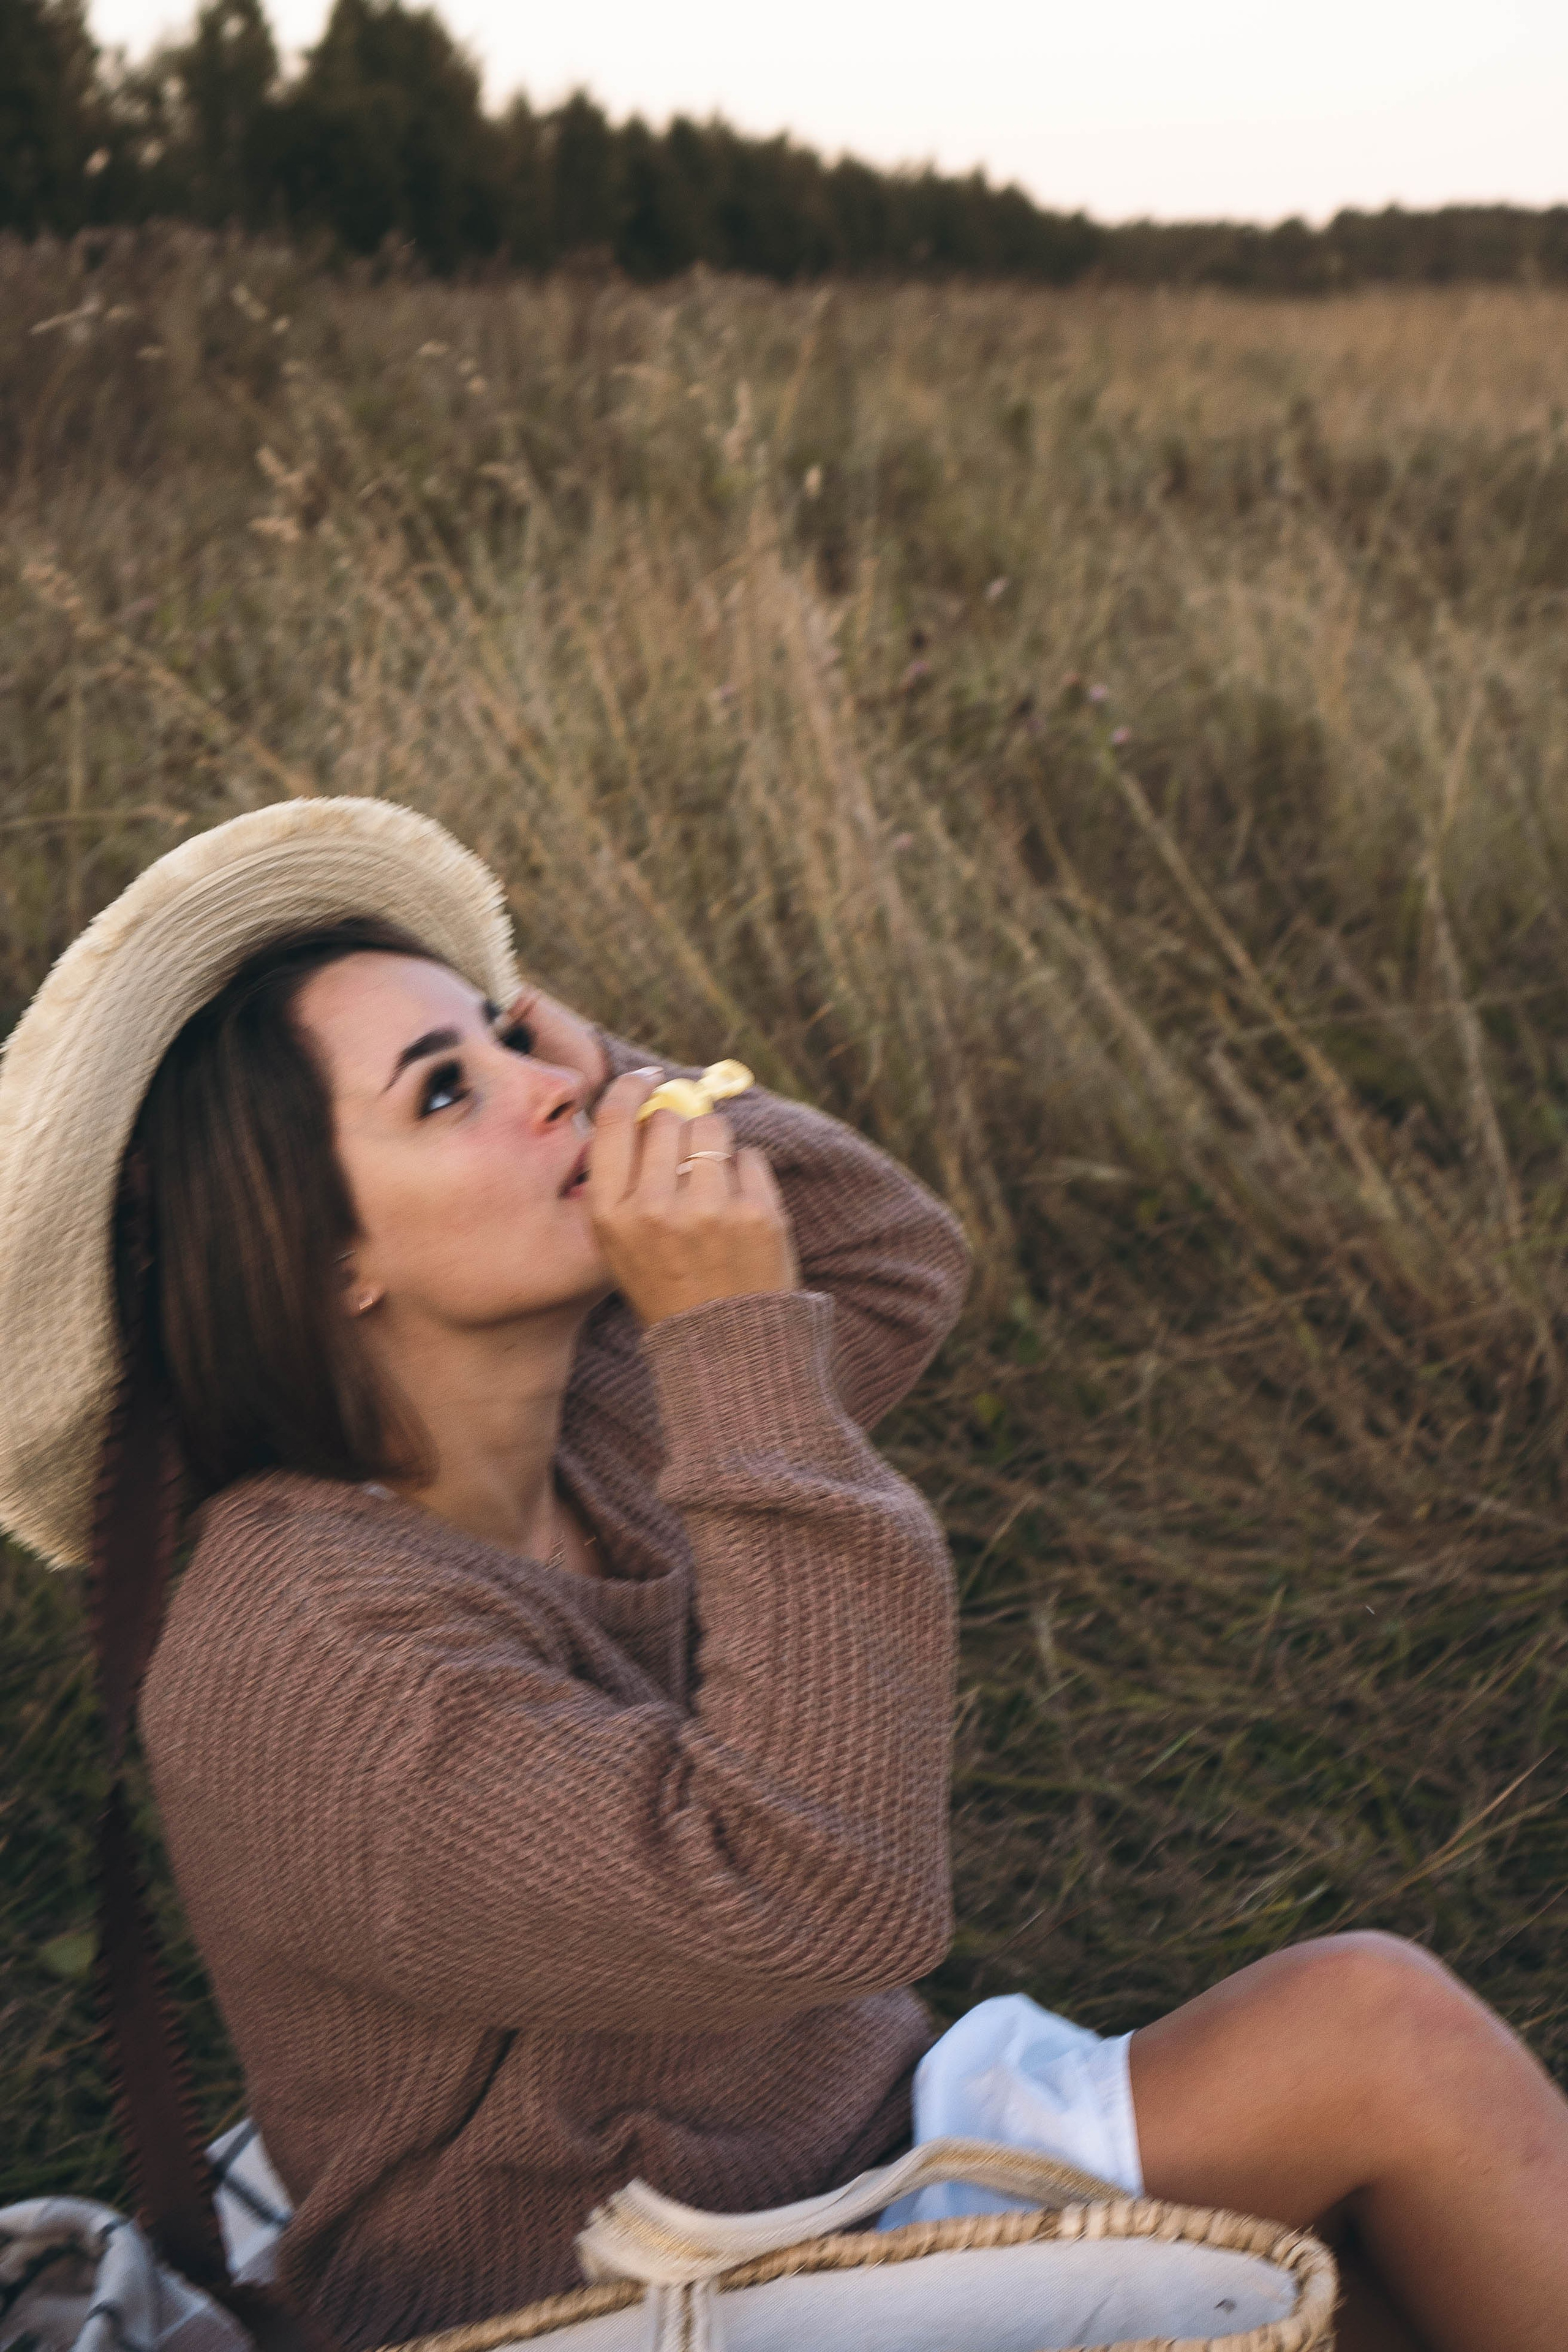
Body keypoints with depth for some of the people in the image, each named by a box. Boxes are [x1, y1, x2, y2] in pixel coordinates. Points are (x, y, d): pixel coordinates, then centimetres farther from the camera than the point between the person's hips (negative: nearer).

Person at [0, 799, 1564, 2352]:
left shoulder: (582, 1429, 0)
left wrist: (613, 1091, -4)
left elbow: (895, 1263, 13)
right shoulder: (304, 1667, -26)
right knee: (1374, 2035, -14)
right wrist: (734, 1339, -31)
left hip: (855, 2157, 8)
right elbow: (816, 1896, -35)